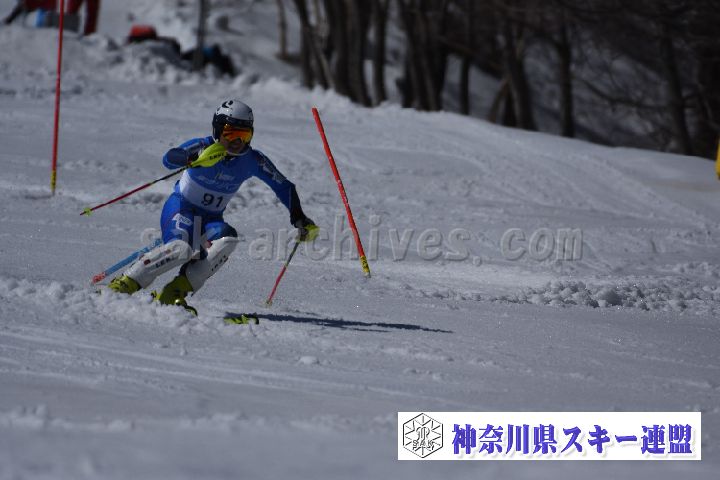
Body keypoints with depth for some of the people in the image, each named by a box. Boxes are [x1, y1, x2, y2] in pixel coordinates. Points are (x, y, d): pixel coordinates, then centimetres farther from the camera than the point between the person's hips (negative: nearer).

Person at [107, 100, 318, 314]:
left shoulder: (253, 160, -6)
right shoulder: (203, 146, -17)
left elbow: (284, 186, 3)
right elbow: (168, 159, -32)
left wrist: (300, 219, -5)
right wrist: (195, 158, -52)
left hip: (211, 217, 4)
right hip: (181, 208, -4)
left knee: (227, 240, -30)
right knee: (181, 249, -34)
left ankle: (174, 292, -29)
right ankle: (125, 283, -18)